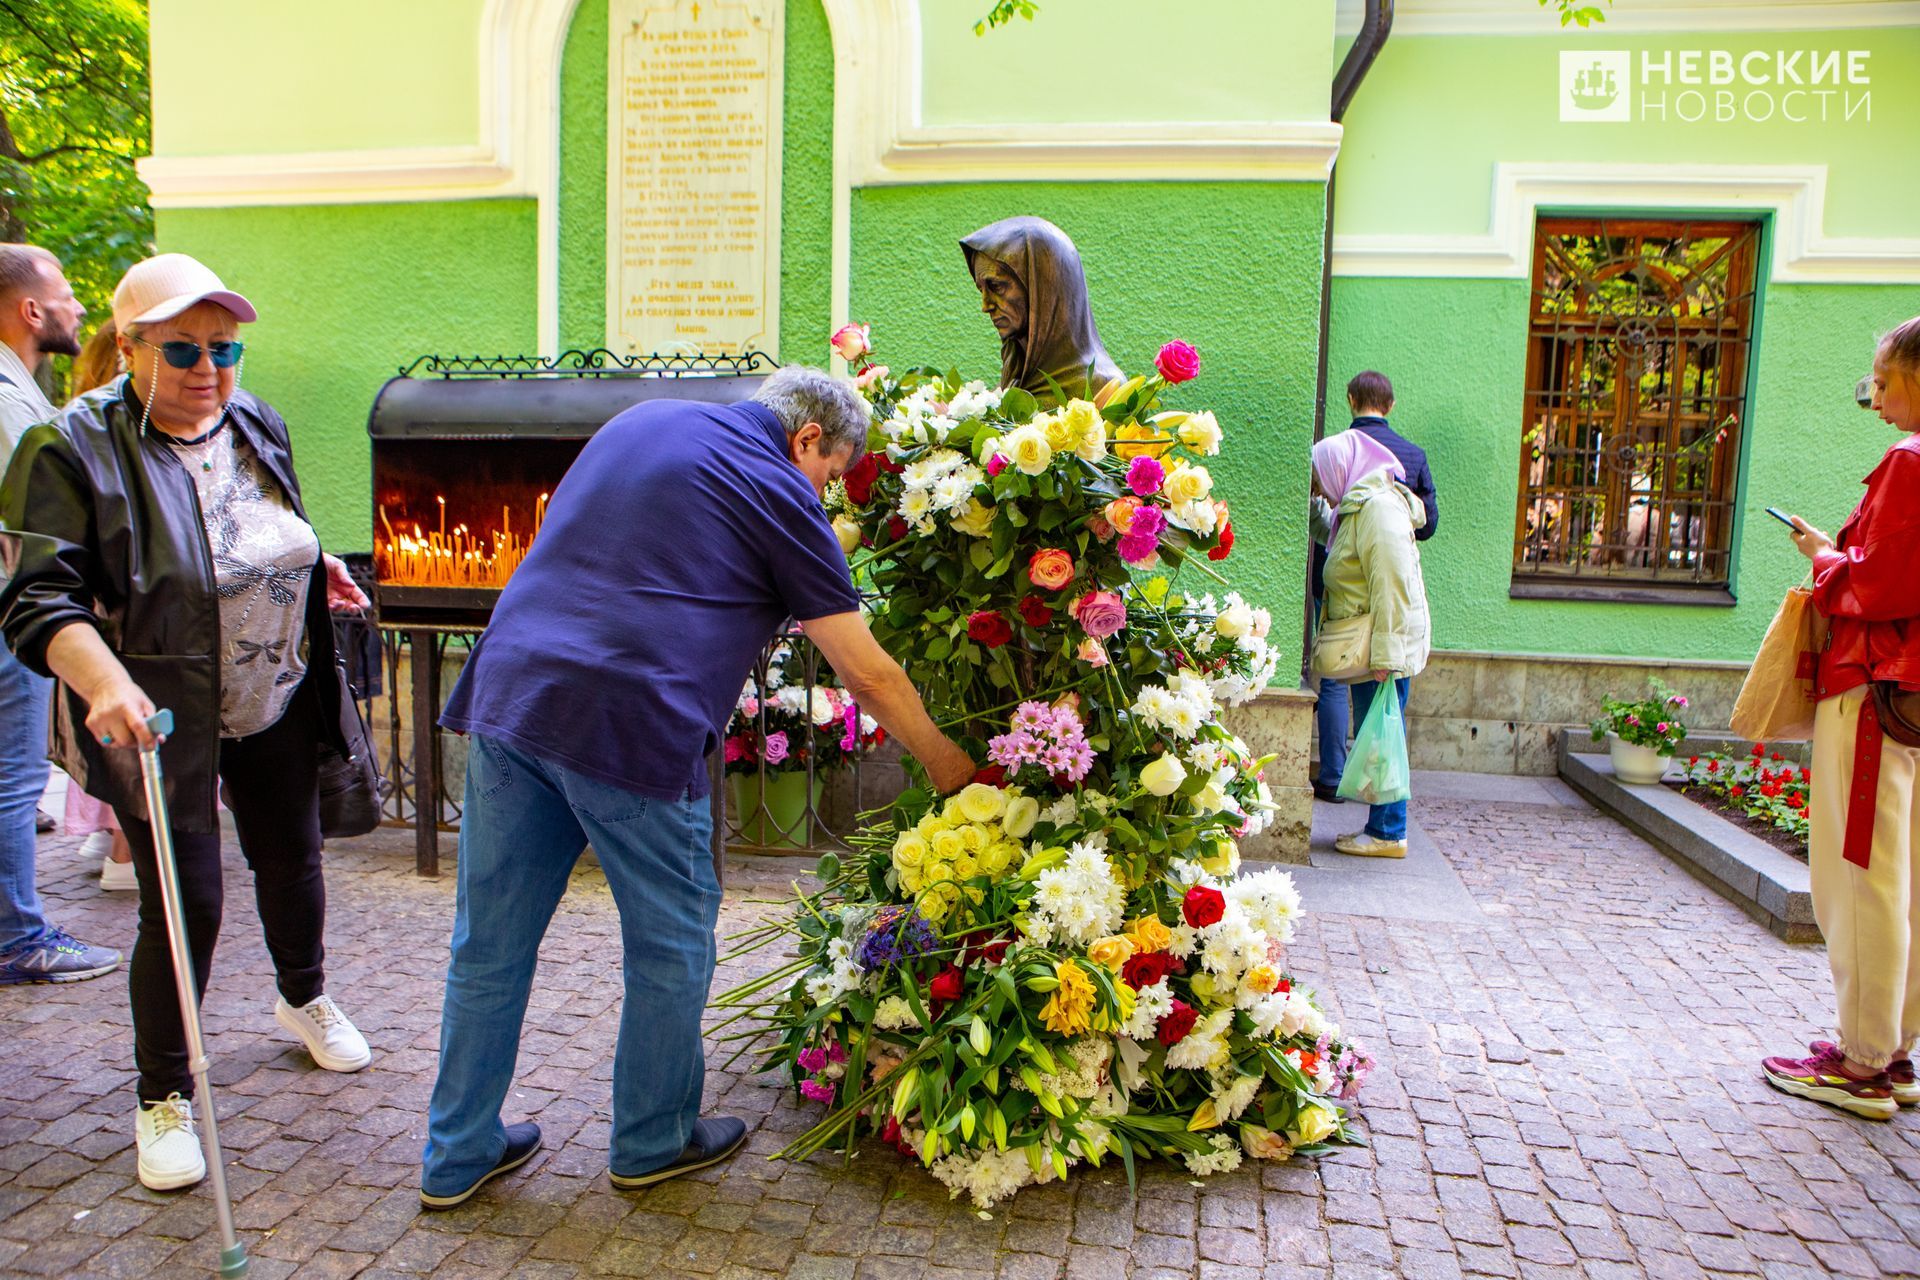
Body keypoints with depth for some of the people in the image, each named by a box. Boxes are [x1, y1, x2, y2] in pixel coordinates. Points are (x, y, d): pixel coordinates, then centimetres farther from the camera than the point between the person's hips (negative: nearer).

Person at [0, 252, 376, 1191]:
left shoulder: (255, 425, 5)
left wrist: (315, 569, 2)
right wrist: (106, 683, -37)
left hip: (277, 702, 6)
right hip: (161, 722, -5)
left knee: (292, 860, 18)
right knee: (185, 902, -2)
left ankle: (305, 1000, 46)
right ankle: (165, 1097, 20)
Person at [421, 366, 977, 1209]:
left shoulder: (640, 421, 20)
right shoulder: (779, 492, 0)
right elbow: (867, 674, 1)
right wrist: (946, 765, 13)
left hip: (505, 691, 7)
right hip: (630, 724, -7)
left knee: (490, 944, 16)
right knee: (671, 945, 13)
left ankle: (457, 1154, 31)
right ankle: (653, 1142, 30)